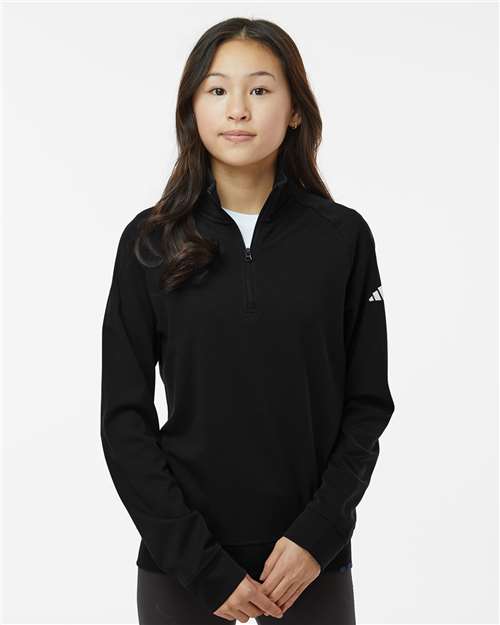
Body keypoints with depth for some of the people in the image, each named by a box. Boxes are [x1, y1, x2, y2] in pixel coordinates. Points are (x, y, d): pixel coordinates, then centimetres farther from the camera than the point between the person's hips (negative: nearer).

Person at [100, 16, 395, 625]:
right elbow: (125, 419, -5)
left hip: (312, 556, 0)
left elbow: (367, 404, 0)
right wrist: (202, 565, -11)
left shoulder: (343, 236, -3)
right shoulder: (150, 242, -4)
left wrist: (317, 535, -11)